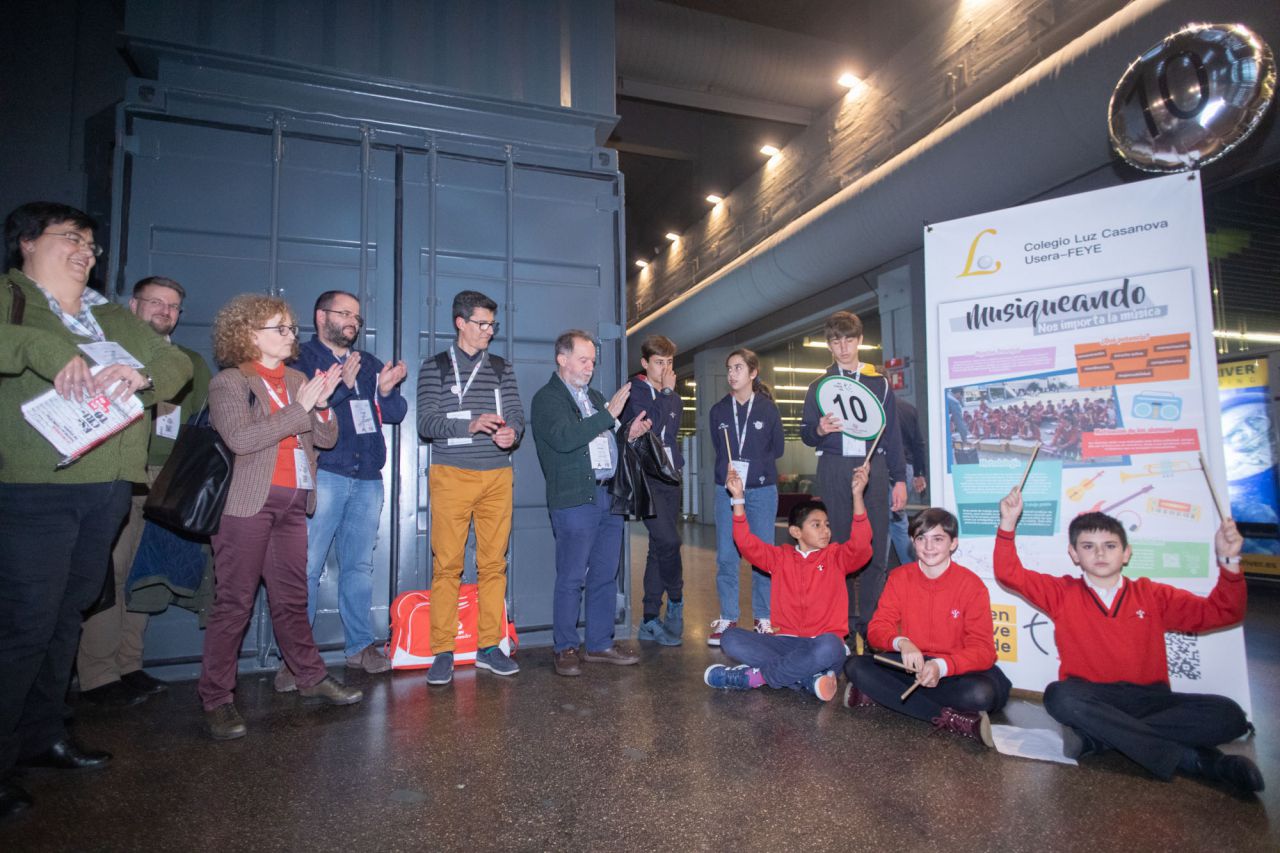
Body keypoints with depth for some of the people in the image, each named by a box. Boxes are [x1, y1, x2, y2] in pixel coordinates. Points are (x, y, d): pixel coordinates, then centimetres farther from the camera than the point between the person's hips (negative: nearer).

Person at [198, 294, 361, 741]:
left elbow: (327, 437, 11)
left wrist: (321, 402, -7)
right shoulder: (228, 382, -2)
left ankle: (310, 675, 24)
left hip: (292, 503, 5)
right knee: (234, 601, -1)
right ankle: (216, 698, 9)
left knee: (291, 598, 13)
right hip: (247, 503, -5)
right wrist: (299, 408, -15)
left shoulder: (298, 381, 15)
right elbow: (240, 439, -18)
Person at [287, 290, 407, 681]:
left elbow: (396, 413, 11)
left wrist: (385, 391, -8)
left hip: (367, 479, 5)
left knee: (359, 566, 10)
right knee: (307, 567, -5)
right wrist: (342, 385, -20)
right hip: (322, 475, -5)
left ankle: (359, 646, 19)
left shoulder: (371, 364, 18)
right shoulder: (301, 359, 3)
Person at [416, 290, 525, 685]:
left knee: (494, 563, 4)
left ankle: (489, 646, 14)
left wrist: (512, 432, -15)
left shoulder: (502, 369, 16)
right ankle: (442, 652, 6)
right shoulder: (435, 367, 7)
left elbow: (516, 413, 9)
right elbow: (426, 422, -2)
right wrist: (470, 425, -19)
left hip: (497, 476, 3)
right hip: (452, 475, -3)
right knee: (447, 564, -3)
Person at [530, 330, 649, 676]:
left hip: (609, 496, 8)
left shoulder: (595, 397, 22)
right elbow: (564, 439, -21)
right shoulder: (547, 399, -3)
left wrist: (628, 434, 7)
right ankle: (566, 649, 12)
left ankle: (600, 644, 22)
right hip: (574, 499, -7)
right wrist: (610, 415, -20)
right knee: (572, 579, -1)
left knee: (606, 576, 11)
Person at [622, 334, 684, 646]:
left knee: (659, 549, 7)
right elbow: (649, 426, -16)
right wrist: (666, 392, -11)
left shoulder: (673, 397, 16)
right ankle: (676, 602, 7)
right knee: (668, 540, -18)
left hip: (668, 477, 6)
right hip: (645, 477, -6)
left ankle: (650, 621, 14)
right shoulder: (634, 392, -3)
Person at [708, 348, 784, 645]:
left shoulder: (768, 409, 1)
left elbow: (778, 449, 7)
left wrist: (750, 465, -4)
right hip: (726, 489, 2)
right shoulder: (719, 410, 7)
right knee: (725, 557, 1)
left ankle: (764, 618, 15)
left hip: (761, 490, -2)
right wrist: (728, 470, -2)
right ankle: (727, 618, 12)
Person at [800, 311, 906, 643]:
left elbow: (893, 434, 11)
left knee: (877, 546, -3)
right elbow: (806, 434, 9)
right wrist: (819, 430, -14)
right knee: (839, 544, 3)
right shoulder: (819, 386, 11)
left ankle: (870, 619, 9)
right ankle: (844, 620, 13)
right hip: (834, 469, 0)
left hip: (873, 467, 0)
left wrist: (899, 479, 5)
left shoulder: (879, 383, 12)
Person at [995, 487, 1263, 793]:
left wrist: (1229, 562, -4)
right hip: (1091, 697, -2)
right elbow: (1009, 573, 0)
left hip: (1149, 698, 2)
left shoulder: (1153, 595, 13)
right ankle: (1194, 759, -27)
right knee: (1059, 695, -37)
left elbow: (1220, 613, 10)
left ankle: (1098, 737, -25)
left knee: (1228, 715, -24)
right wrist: (1009, 523, -12)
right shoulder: (1062, 594, 8)